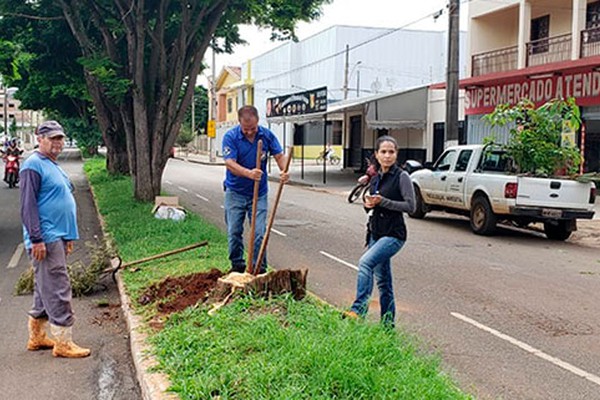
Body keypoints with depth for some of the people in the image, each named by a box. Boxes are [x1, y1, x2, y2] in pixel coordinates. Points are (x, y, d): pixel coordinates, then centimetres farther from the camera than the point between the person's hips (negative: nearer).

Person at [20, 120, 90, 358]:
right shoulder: (34, 165, -11)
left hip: (58, 237, 10)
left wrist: (68, 237, 24)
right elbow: (28, 205, -17)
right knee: (57, 289, -8)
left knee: (45, 290, 16)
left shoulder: (53, 165, 19)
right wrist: (36, 239, -22)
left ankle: (37, 337, 25)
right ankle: (63, 342, -3)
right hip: (46, 239, -10)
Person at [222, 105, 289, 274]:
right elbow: (230, 163, -22)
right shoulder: (230, 137, -13)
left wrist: (284, 171, -26)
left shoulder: (267, 135, -4)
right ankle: (237, 265, 19)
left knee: (259, 233, -3)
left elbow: (279, 155, -3)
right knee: (234, 232, 3)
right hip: (235, 192, -1)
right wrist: (249, 173, -41)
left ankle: (259, 268, 7)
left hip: (259, 192, 1)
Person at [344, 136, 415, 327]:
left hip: (393, 234, -7)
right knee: (382, 279, 11)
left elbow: (410, 205, -14)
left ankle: (358, 309, -27)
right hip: (376, 233, 7)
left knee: (365, 262, -27)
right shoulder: (375, 179, 13)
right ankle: (387, 323, 20)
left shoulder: (401, 176, -7)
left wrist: (382, 202, -18)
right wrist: (368, 205, -1)